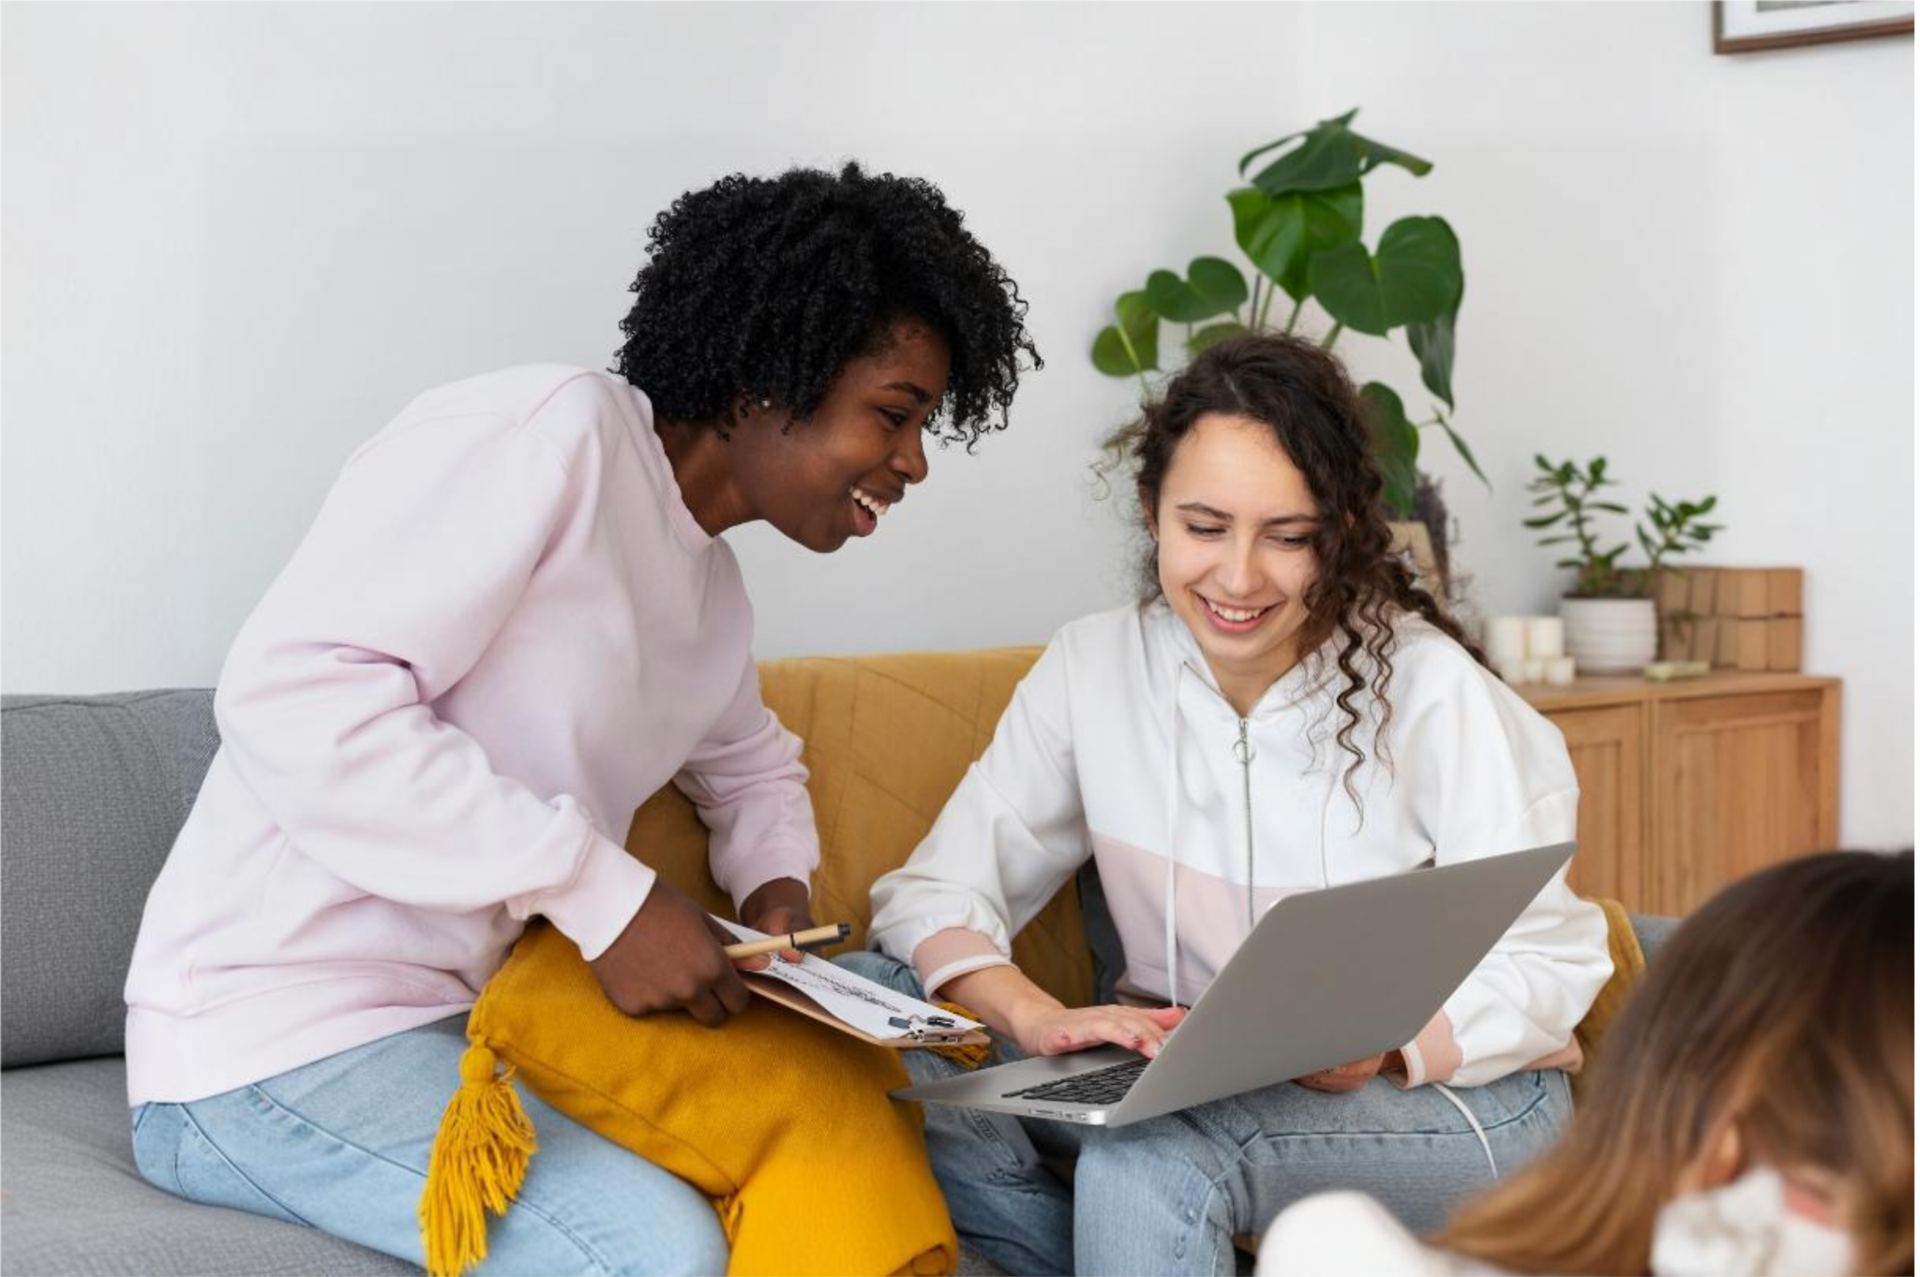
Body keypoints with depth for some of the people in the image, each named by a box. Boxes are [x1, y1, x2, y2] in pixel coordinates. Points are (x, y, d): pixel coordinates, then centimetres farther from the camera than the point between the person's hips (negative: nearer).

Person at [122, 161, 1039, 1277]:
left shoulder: (712, 586, 13)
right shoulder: (552, 431, -14)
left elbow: (750, 762, 34)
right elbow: (293, 698, -25)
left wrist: (779, 880, 9)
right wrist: (604, 893, -25)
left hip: (482, 1016, 9)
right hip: (277, 1044, -9)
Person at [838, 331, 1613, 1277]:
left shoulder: (1428, 686, -13)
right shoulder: (1091, 669, -2)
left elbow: (1545, 969, -10)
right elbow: (934, 894, -4)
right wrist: (1036, 1018, -25)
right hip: (1180, 1080, 5)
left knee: (1149, 1152, -36)